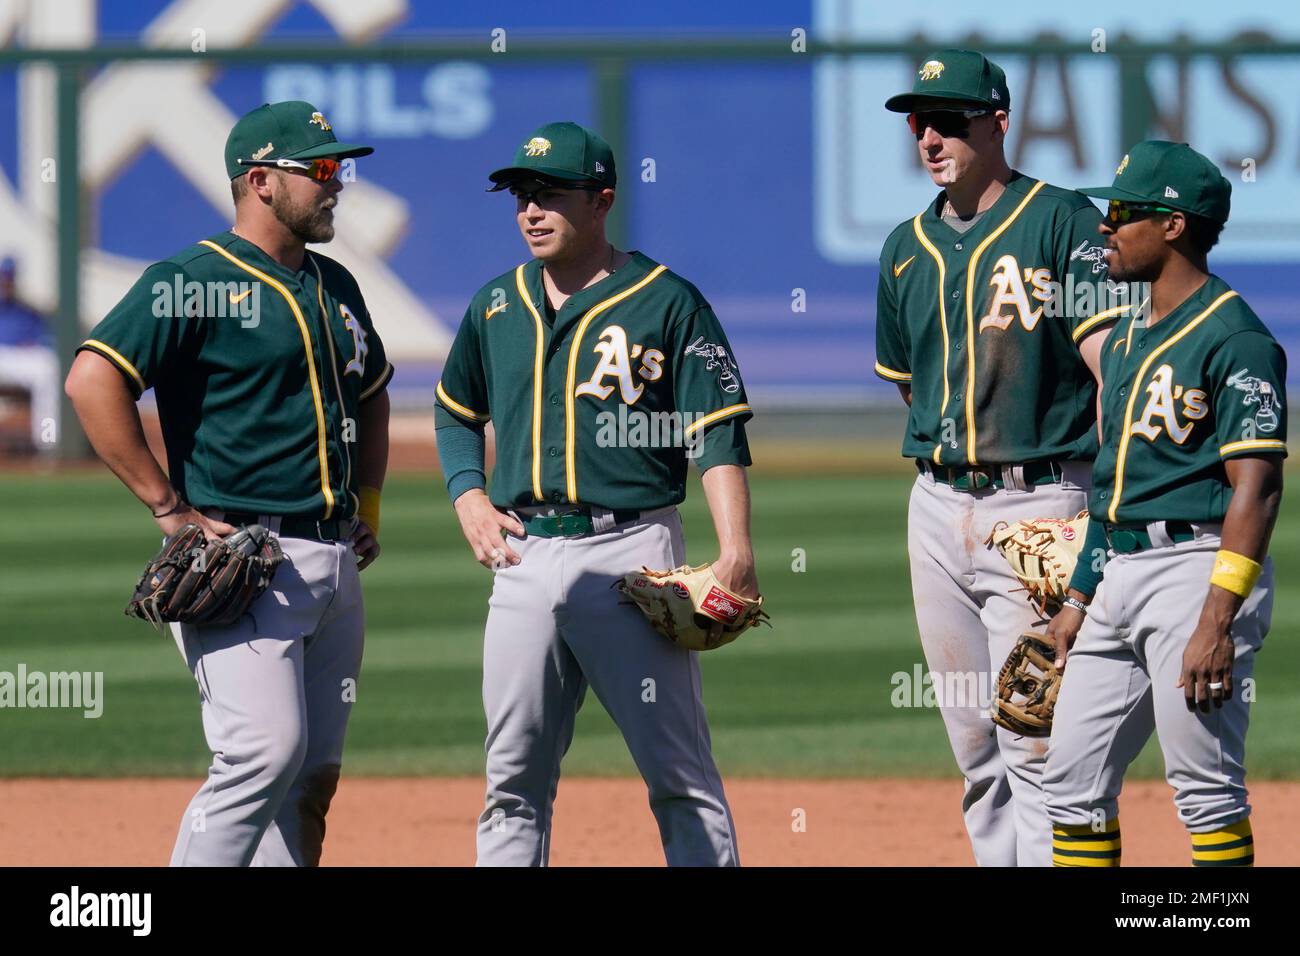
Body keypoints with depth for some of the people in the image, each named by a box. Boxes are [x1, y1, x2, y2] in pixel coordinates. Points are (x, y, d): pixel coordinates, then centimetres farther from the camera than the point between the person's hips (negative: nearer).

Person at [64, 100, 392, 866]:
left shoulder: (334, 287, 17)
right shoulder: (195, 283, -8)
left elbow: (372, 392, 35)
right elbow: (94, 379, -19)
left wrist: (369, 503, 21)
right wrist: (169, 508, -18)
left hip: (335, 565, 8)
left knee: (314, 775, 6)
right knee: (266, 754, -18)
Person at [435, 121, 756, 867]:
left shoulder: (668, 302, -3)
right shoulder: (497, 306, 12)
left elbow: (718, 437, -7)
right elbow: (456, 413, 28)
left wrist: (736, 553, -19)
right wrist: (470, 500, 10)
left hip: (630, 553, -5)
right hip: (524, 556, 5)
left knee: (681, 773, -4)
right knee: (515, 779, 7)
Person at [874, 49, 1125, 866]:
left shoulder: (1063, 223, -6)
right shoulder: (908, 247, 13)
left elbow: (1111, 365, -14)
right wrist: (949, 450, 15)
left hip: (1037, 503, -7)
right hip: (939, 509, 7)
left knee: (1035, 741, -11)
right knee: (974, 739, 10)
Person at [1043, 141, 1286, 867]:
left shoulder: (1235, 338, -12)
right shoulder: (1129, 338, 17)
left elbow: (1256, 487, -18)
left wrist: (1216, 622, -24)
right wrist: (1080, 598, 20)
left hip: (1195, 563, -9)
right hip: (1121, 575, 9)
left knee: (1206, 788, -8)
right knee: (1073, 780, 8)